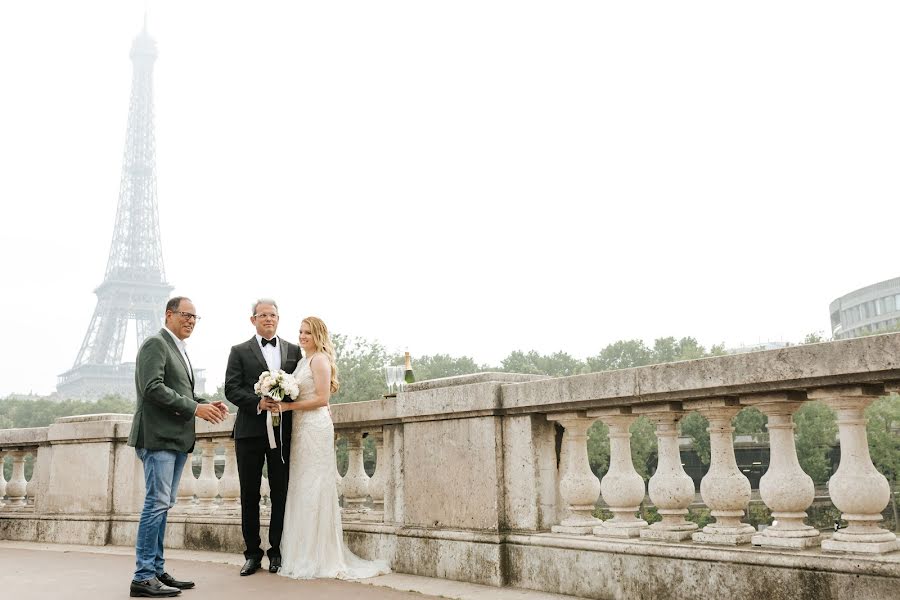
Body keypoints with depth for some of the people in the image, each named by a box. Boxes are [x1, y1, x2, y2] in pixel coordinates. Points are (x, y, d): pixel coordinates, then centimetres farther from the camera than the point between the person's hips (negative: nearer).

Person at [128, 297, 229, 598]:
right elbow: (153, 388, -19)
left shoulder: (179, 349, 22)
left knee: (163, 505, 11)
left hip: (176, 439, 10)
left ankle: (156, 571, 17)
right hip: (158, 436, -10)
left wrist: (206, 404, 5)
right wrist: (195, 408, -18)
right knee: (157, 503, -10)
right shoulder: (156, 343, -8)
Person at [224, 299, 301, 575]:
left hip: (283, 431, 1)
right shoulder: (240, 351, 6)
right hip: (250, 430, -1)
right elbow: (231, 389, -3)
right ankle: (252, 553, 16)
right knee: (249, 495, 6)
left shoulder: (293, 351, 12)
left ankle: (277, 552, 15)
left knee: (281, 493, 5)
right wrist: (258, 403, -17)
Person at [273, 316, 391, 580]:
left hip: (315, 426, -9)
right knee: (302, 489, 8)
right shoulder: (303, 361, 18)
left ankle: (318, 560, 1)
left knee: (313, 490, -5)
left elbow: (322, 398, -14)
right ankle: (305, 556, 14)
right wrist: (283, 403, 6)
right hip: (301, 428, 9)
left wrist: (288, 406, -14)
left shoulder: (320, 359, -7)